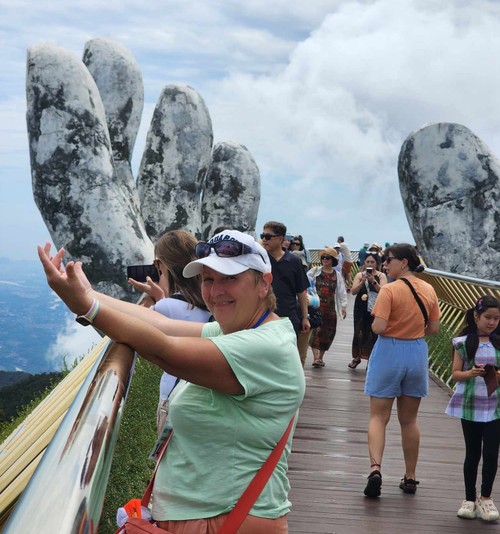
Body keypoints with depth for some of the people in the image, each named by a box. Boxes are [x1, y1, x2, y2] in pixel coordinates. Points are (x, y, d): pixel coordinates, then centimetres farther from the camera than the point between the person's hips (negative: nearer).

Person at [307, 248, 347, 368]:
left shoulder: (337, 275, 9)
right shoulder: (315, 271, 3)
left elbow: (342, 292, 9)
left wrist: (344, 306, 3)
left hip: (330, 308, 3)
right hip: (316, 306, -3)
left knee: (328, 332, 6)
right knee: (316, 330, -13)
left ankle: (321, 357, 20)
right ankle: (316, 358, -18)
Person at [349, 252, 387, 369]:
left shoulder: (381, 275, 1)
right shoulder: (360, 275, 5)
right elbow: (353, 291, -4)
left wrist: (373, 281, -24)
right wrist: (363, 281, -16)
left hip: (376, 310, -1)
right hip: (361, 309, 1)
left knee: (374, 334, -3)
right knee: (359, 333, 3)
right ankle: (357, 357, 19)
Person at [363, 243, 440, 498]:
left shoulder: (389, 290, -15)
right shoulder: (429, 290, 2)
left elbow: (378, 327, -21)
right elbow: (433, 328, 5)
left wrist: (373, 323, 1)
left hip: (389, 352, -5)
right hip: (417, 354, 5)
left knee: (378, 417, 3)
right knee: (409, 420, 15)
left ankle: (375, 468, -15)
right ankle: (410, 478, 21)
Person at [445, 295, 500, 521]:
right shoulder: (463, 342, -3)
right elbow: (456, 374, -2)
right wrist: (470, 373, -21)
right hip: (470, 405, -1)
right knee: (472, 453, 8)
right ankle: (469, 499, 21)